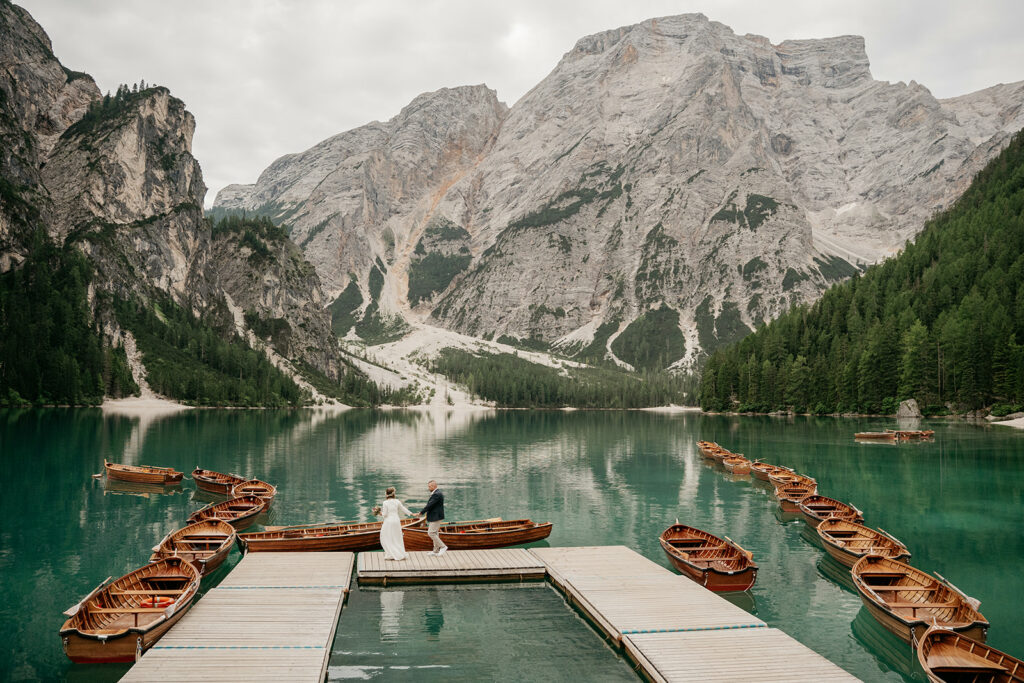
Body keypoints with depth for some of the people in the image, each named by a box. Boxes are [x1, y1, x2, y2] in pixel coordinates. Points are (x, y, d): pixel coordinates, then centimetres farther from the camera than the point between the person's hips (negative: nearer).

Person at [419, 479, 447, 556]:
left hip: (436, 517, -11)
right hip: (435, 517, 11)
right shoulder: (436, 493, 13)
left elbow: (429, 505, -22)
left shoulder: (437, 494, -21)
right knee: (435, 533, 14)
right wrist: (427, 512, 8)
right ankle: (436, 551, 19)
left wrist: (421, 513, -14)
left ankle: (442, 546, -3)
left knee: (431, 533, -9)